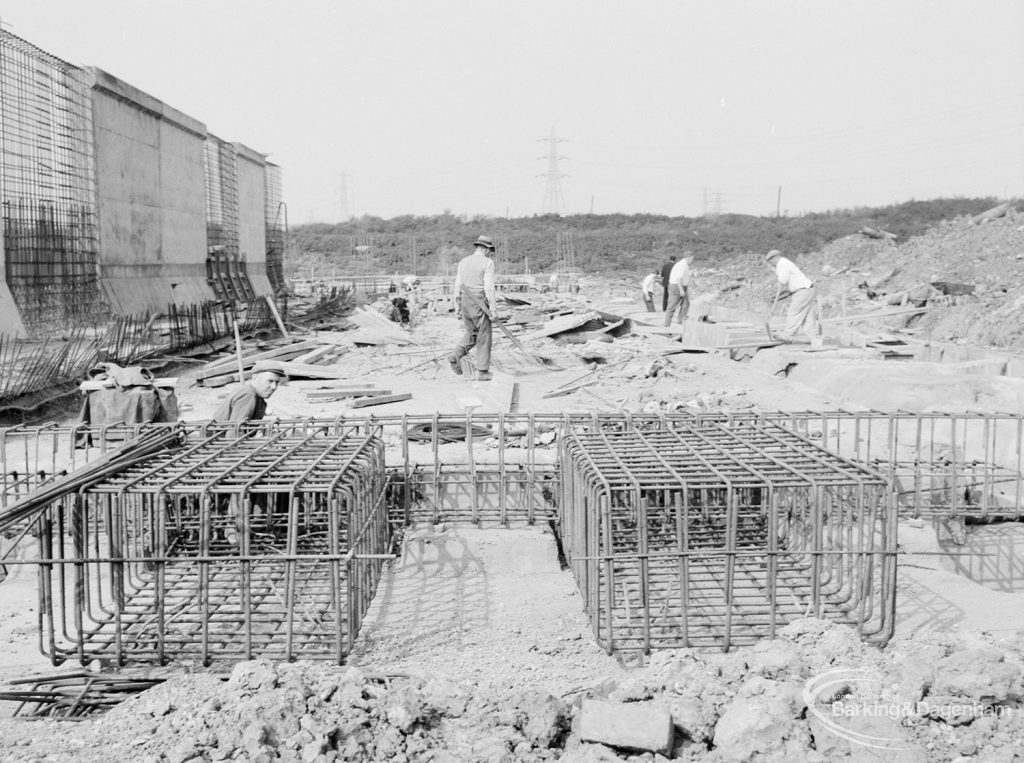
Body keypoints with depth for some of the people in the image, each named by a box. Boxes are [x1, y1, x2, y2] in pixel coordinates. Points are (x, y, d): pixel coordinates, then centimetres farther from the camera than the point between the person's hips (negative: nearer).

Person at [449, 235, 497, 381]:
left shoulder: (463, 262, 9)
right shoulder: (488, 263, -8)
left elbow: (458, 285, 9)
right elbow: (489, 287, -15)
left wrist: (457, 307, 13)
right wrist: (492, 309, -13)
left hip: (465, 303, 6)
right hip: (480, 303, -6)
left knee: (472, 334, 20)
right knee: (484, 337, 3)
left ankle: (456, 356, 0)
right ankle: (482, 371, 4)